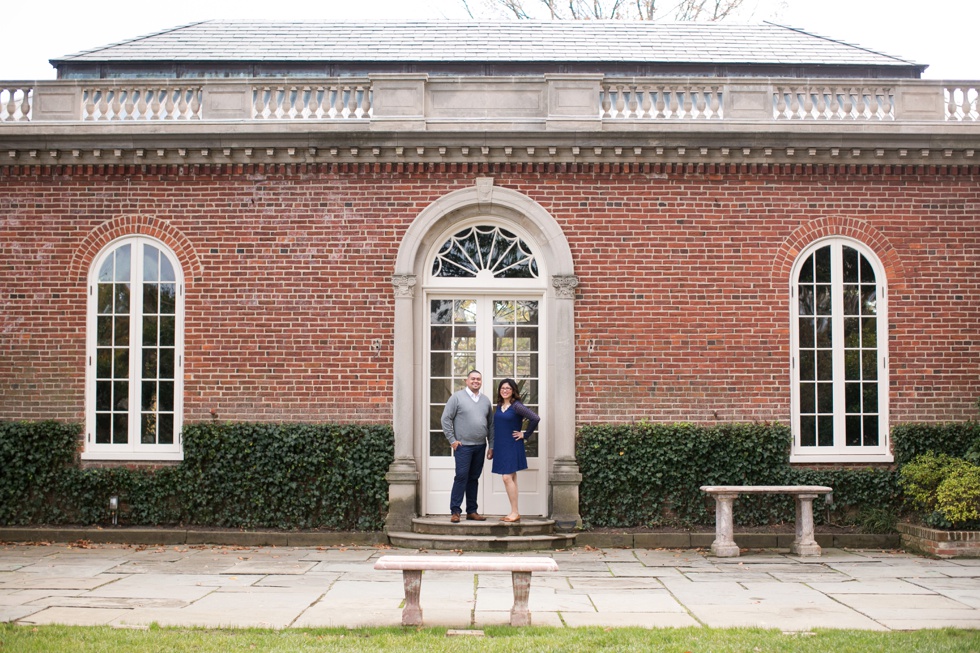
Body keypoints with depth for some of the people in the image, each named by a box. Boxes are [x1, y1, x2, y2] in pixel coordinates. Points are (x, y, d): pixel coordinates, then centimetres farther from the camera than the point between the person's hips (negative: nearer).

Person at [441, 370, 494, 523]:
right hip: (463, 446, -5)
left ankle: (472, 511, 15)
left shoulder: (485, 400, 13)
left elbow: (491, 424, 16)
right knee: (461, 477, -8)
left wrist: (491, 446, 10)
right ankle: (455, 511, -4)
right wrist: (452, 440, -8)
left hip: (480, 446, 5)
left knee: (474, 479, 9)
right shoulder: (457, 397, -2)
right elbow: (446, 419, -4)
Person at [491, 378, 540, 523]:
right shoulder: (499, 406, 10)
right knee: (511, 478, 9)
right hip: (501, 446, 7)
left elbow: (535, 418, -18)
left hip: (512, 446, -7)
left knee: (507, 477, -12)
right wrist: (493, 447, 14)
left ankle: (515, 512, -7)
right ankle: (514, 513, 13)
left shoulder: (516, 406, -11)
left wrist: (525, 435, -11)